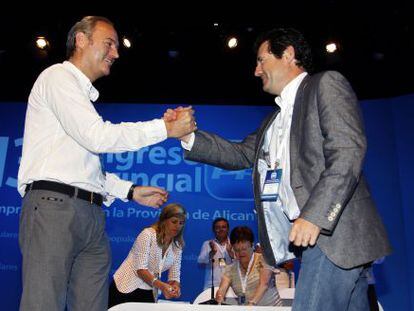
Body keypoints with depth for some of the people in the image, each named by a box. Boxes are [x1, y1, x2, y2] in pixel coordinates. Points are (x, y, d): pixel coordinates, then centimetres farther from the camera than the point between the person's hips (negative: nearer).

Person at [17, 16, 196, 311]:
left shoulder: (84, 95, 26)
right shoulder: (58, 76, 2)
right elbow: (97, 137, -13)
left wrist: (132, 191, 18)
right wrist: (166, 128, -10)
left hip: (91, 215, 8)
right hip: (54, 206, -8)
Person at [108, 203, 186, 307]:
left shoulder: (177, 247, 2)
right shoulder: (148, 234, -15)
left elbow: (174, 276, 0)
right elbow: (140, 269, -22)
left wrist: (175, 287, -23)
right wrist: (161, 285, -34)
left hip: (148, 294, 5)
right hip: (126, 288, -5)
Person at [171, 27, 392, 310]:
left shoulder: (326, 84, -1)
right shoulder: (275, 119, 25)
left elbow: (348, 150, -14)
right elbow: (242, 154, 22)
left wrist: (315, 215, -23)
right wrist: (188, 136, 11)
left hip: (336, 231, -8)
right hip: (315, 233, 8)